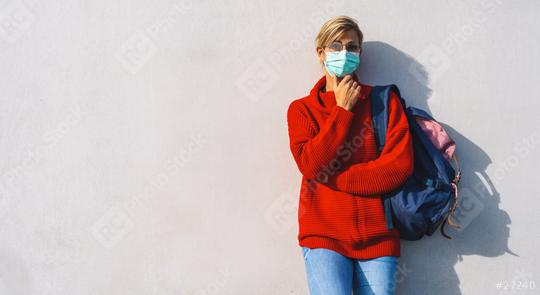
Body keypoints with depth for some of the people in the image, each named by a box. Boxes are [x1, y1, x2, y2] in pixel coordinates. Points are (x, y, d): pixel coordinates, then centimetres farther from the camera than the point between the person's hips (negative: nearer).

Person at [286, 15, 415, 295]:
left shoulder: (384, 100, 7)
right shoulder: (301, 109, 8)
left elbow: (401, 164, -6)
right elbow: (310, 165, -8)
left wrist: (330, 176, -7)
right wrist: (342, 110, -5)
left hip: (378, 235, 1)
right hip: (324, 234, -1)